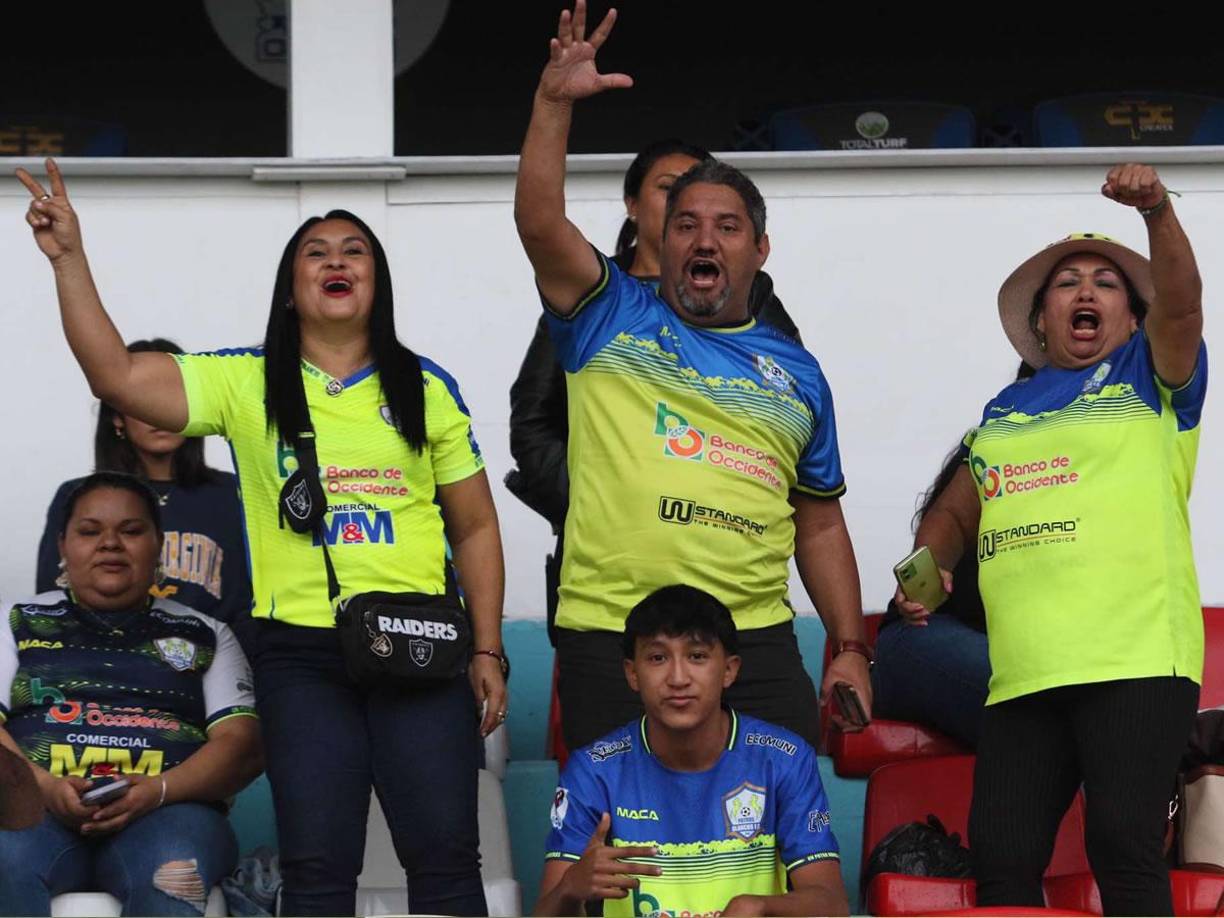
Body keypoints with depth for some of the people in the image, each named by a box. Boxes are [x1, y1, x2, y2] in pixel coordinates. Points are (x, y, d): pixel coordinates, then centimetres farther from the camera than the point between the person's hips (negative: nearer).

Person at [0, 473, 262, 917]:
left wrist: (157, 790, -12)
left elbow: (243, 745, 8)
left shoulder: (206, 636, 21)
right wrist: (45, 785, -14)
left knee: (171, 877, -38)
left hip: (166, 811, 0)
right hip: (37, 805, 0)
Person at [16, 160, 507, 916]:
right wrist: (68, 258, -10)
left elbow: (475, 526, 11)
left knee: (444, 855, -3)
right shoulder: (247, 384, 7)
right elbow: (116, 375, -5)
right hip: (301, 654, 0)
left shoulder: (426, 387, 9)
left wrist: (488, 651, 5)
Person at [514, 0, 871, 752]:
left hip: (758, 642, 2)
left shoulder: (797, 373, 16)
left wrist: (850, 649, 11)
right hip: (611, 639, -2)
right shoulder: (611, 317, 9)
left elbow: (820, 527, 19)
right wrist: (554, 101, -17)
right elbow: (540, 221, -7)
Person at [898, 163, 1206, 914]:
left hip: (1136, 662, -4)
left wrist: (1157, 211, -25)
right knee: (1001, 857, -2)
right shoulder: (1005, 411, 24)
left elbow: (1180, 301, -7)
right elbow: (956, 514, 30)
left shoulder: (1151, 379, 12)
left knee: (1124, 843, -16)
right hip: (1023, 675, 5)